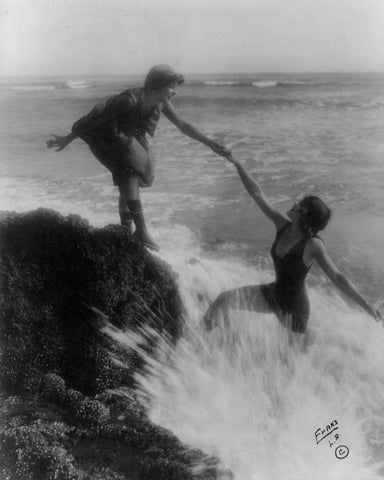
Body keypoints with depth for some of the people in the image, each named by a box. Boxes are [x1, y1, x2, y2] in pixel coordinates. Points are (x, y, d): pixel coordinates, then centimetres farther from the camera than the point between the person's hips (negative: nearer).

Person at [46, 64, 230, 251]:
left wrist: (212, 144, -15)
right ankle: (141, 230, -22)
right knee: (130, 172, -25)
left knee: (129, 181, 8)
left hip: (125, 138, 8)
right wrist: (67, 139, -22)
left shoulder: (161, 104, -14)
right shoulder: (130, 100, -35)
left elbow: (183, 125, -8)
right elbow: (94, 118, -28)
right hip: (104, 136, -7)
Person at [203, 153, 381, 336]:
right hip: (272, 295, 6)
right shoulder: (283, 225, -9)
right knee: (224, 299, -2)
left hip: (293, 308, -6)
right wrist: (236, 162, -5)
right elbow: (257, 193, -6)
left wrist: (366, 306, -32)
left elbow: (337, 277, -27)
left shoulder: (313, 245, -26)